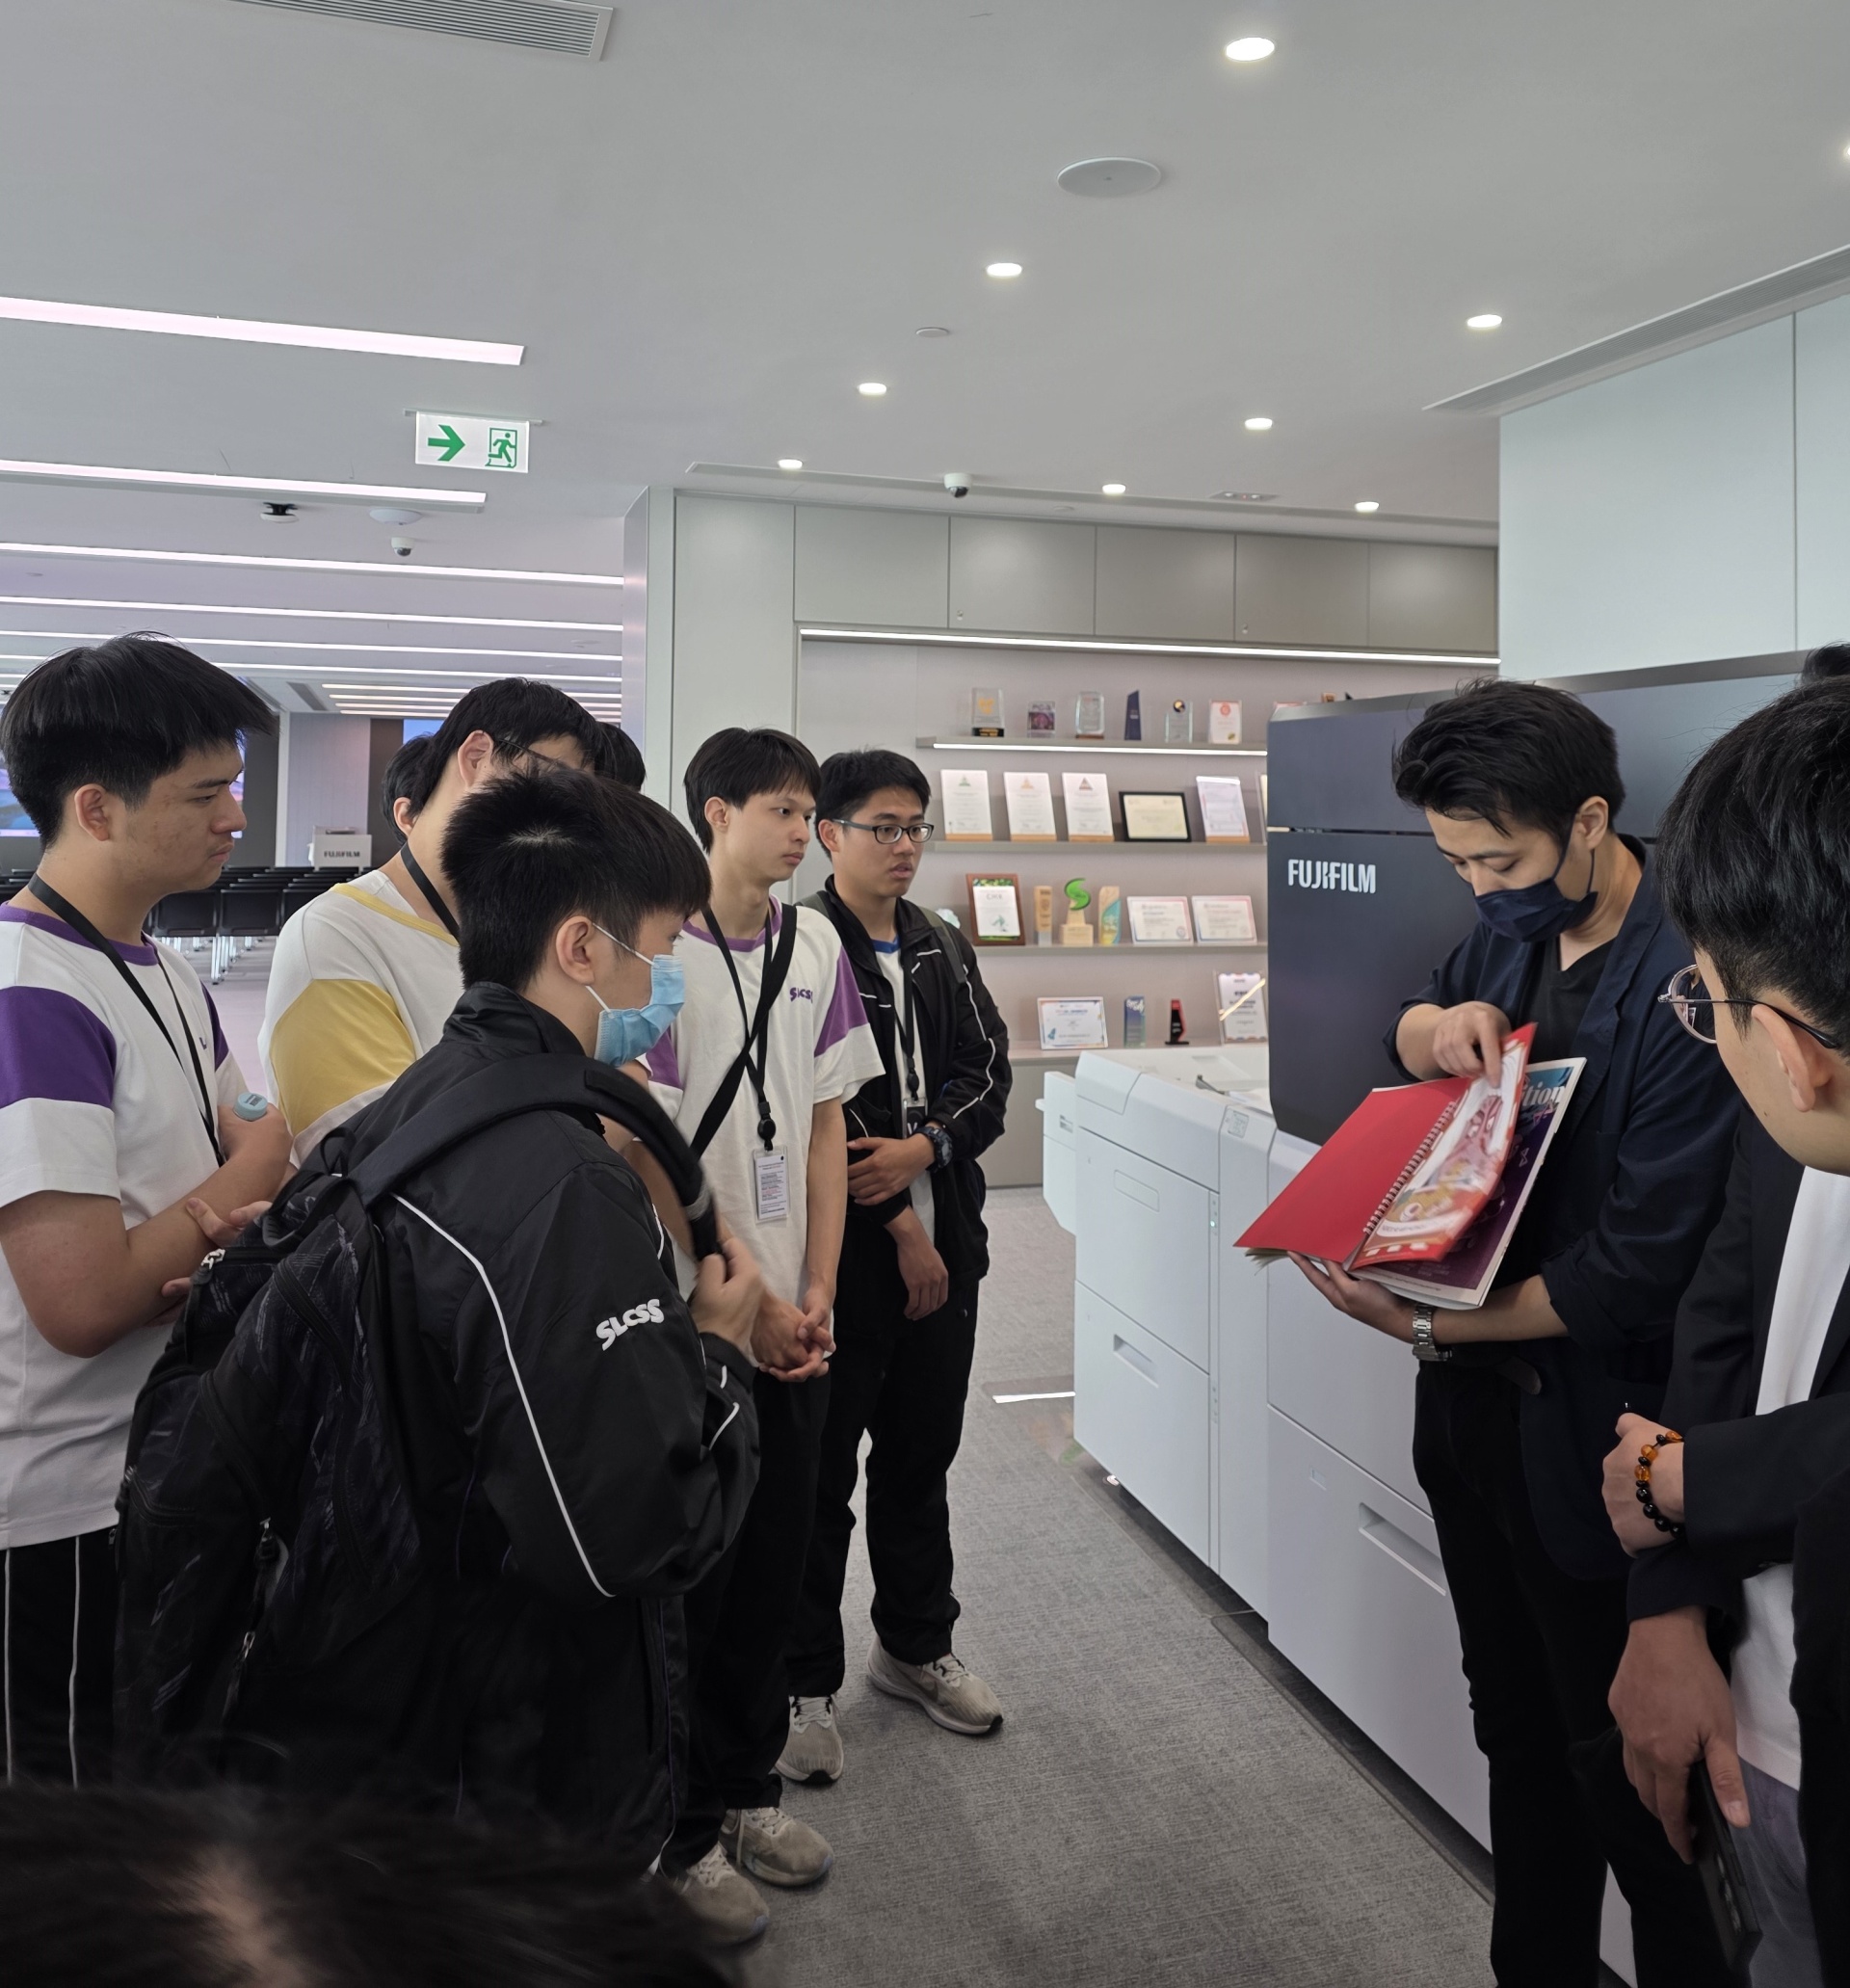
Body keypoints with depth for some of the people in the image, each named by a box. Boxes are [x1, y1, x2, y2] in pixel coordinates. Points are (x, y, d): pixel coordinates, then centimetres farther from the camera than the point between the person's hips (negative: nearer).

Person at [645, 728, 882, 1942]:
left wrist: (815, 1293, 1)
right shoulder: (659, 946, -12)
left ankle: (747, 1785, 35)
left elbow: (825, 1126, 7)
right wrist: (745, 1303, -11)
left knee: (776, 1558, 15)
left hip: (794, 1317, 5)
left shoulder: (815, 946, 5)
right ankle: (681, 1829, 25)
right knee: (690, 1572, 7)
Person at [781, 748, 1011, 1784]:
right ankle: (808, 1682, 20)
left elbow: (989, 1071, 6)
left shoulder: (945, 950, 12)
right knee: (821, 1473, 5)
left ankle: (915, 1646, 36)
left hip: (940, 1241, 6)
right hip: (843, 1247, -6)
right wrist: (901, 1227, -13)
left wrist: (924, 1150, -13)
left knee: (922, 1456, 18)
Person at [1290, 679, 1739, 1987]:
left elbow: (1637, 1267, -24)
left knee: (1618, 1760, 11)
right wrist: (1437, 1023, -5)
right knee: (1516, 1730, 23)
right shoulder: (1510, 928, 1)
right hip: (1474, 1403, 8)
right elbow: (1412, 1029, 19)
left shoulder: (1684, 985, -23)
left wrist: (1433, 1323, -19)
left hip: (1585, 1431, -8)